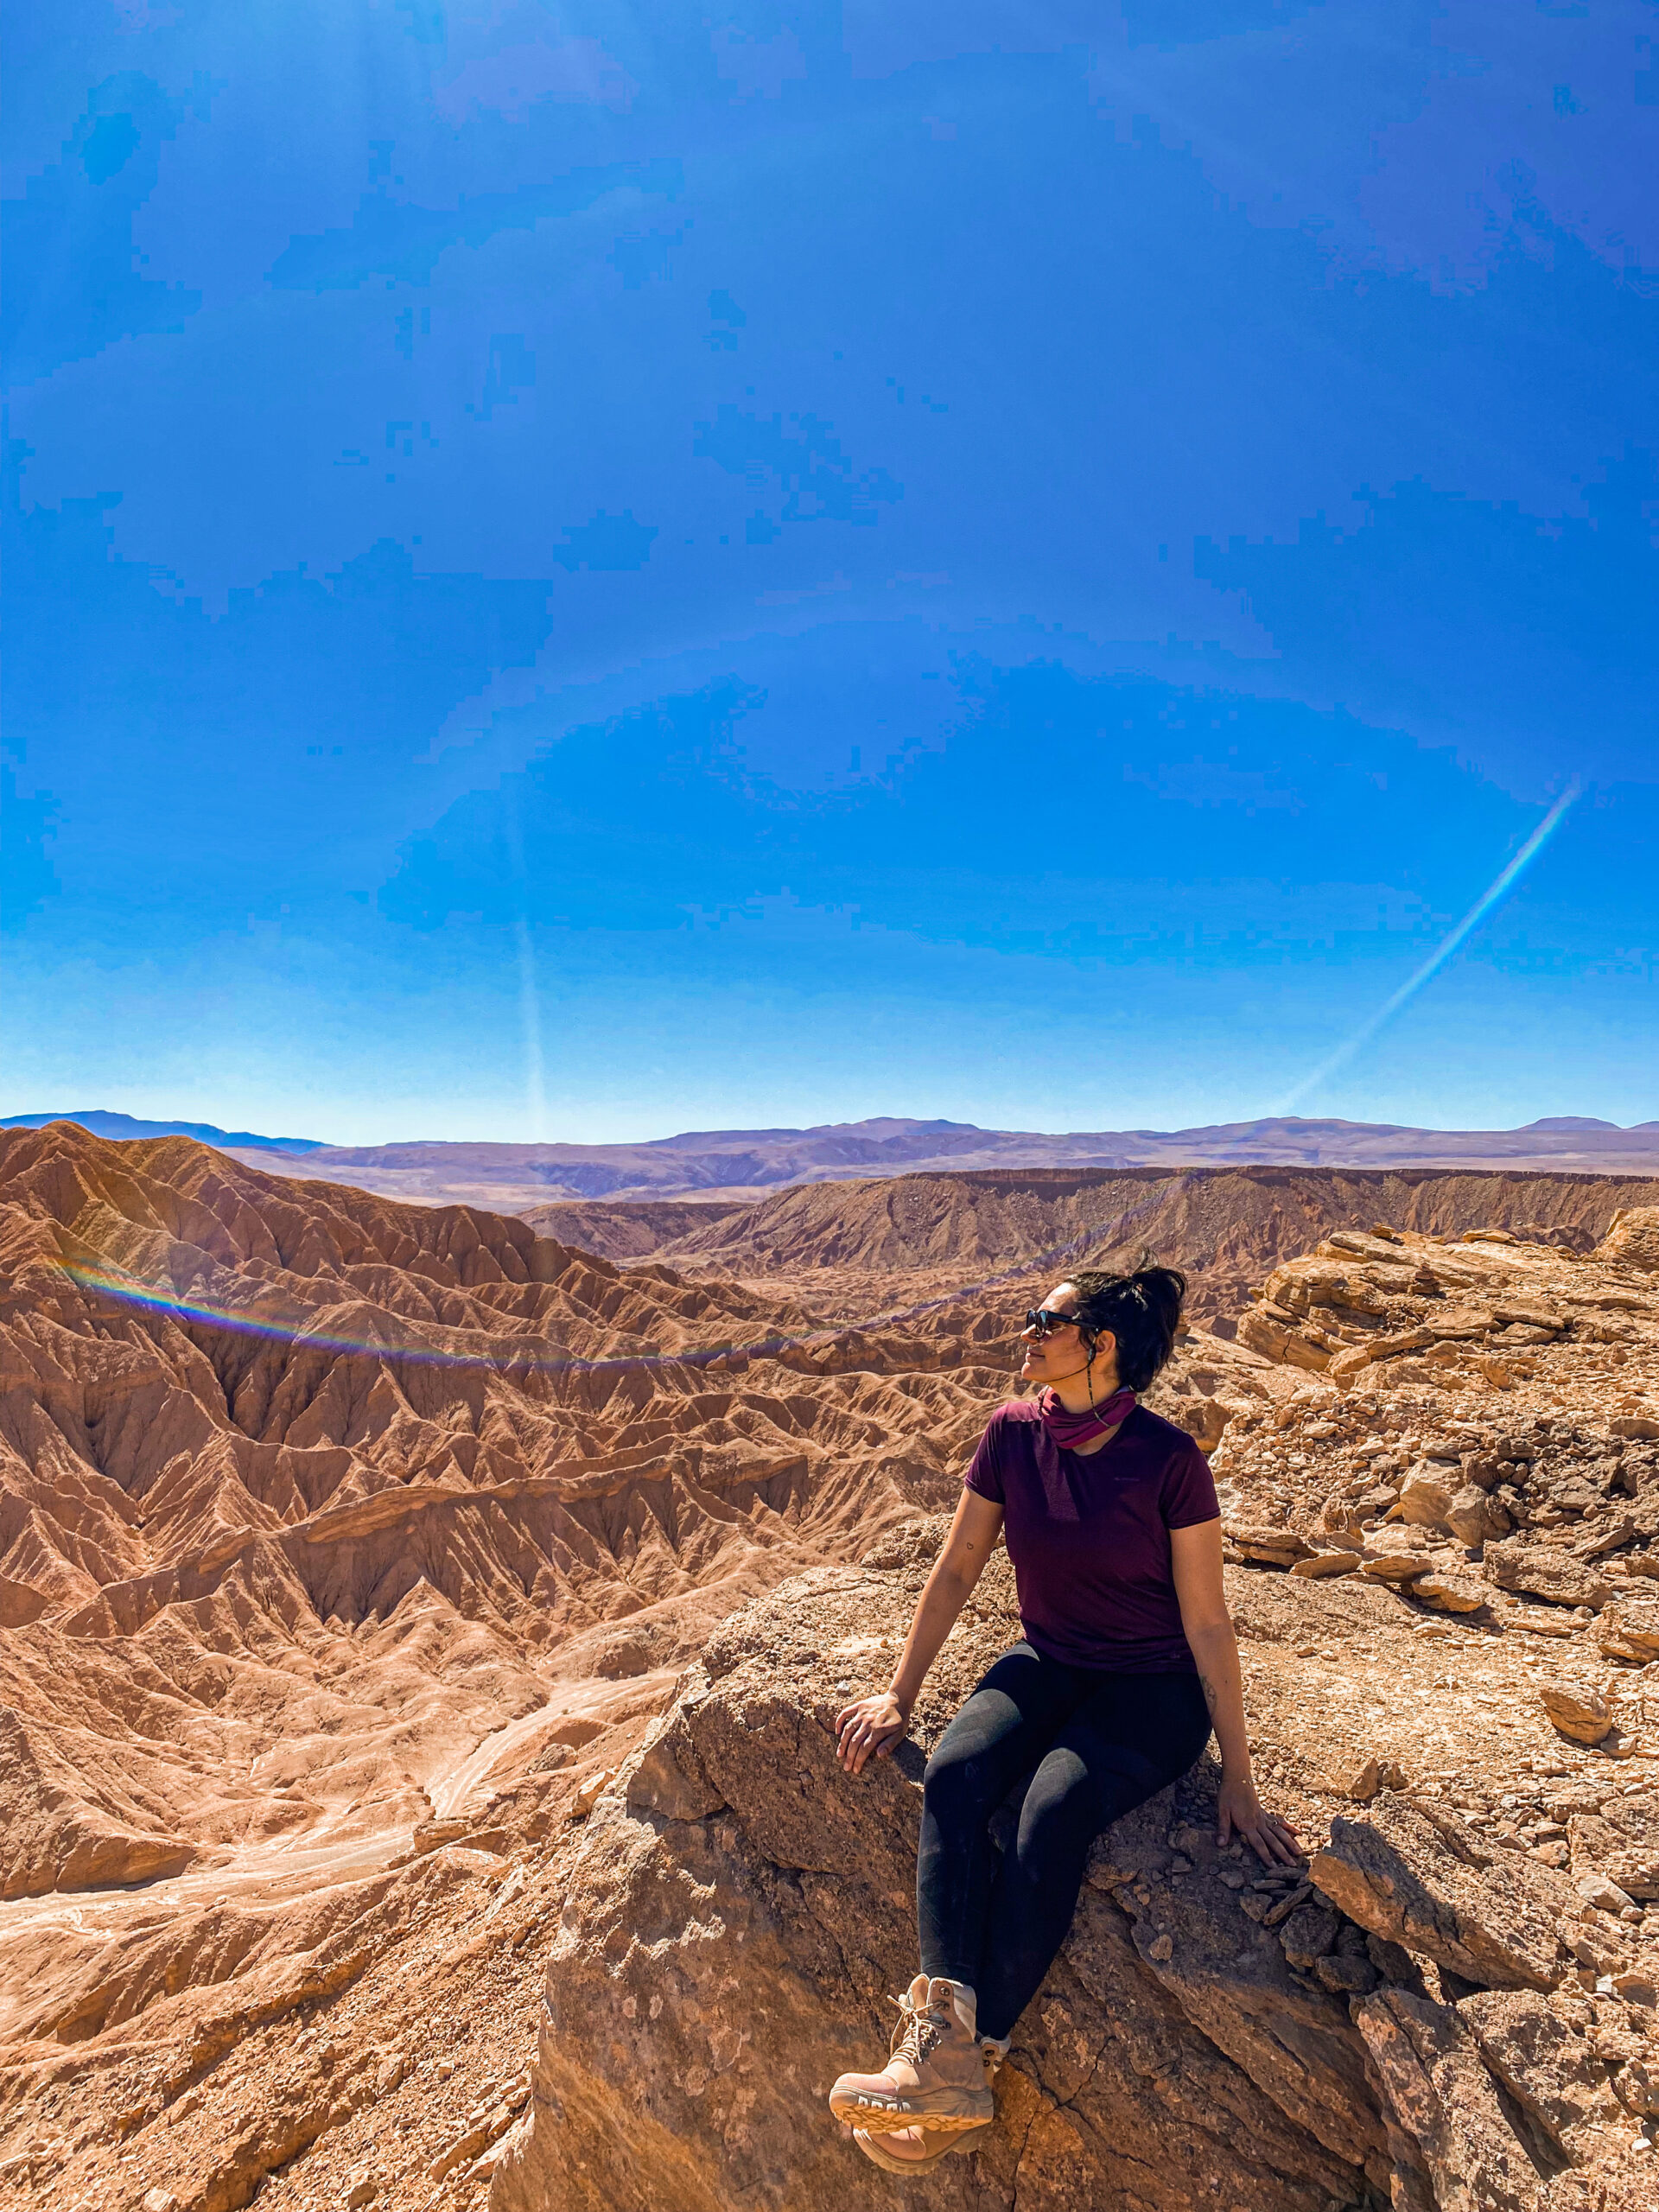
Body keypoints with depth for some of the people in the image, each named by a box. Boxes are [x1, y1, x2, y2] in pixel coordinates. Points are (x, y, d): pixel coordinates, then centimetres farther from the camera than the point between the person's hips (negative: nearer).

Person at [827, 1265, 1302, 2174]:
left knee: (1053, 1810, -31)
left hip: (1152, 1689, -3)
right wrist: (898, 1694, 4)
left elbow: (1207, 1623, -11)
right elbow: (956, 1571, 2)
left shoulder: (1168, 1458, -18)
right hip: (1047, 1664, 4)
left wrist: (1237, 1781, -7)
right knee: (951, 1774, -26)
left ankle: (973, 2066, -26)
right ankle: (941, 2038, -29)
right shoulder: (1012, 1432, -7)